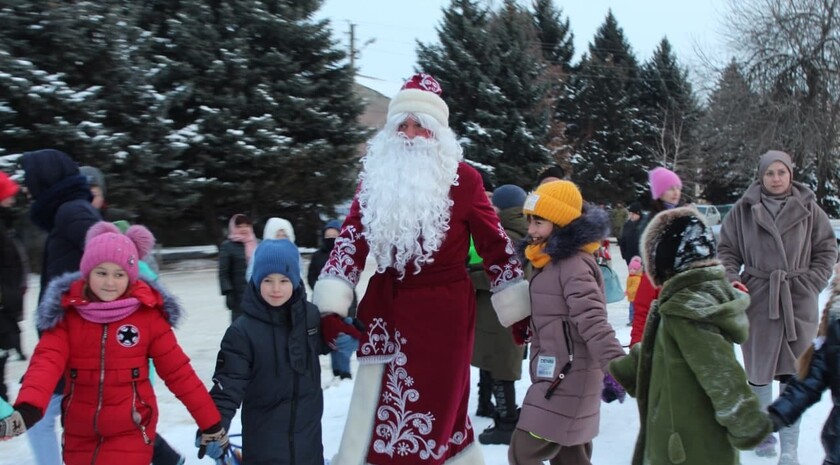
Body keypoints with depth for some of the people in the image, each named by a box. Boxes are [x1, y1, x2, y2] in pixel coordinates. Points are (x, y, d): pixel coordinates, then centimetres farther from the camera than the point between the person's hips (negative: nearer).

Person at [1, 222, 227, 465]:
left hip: (130, 432, -3)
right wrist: (27, 409, -38)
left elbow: (177, 370, -6)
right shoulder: (67, 312, -5)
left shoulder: (147, 313, -9)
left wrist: (210, 422, -4)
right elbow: (47, 360, -19)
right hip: (80, 434, 3)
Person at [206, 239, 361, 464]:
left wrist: (341, 338, -4)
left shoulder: (311, 315, -4)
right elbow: (228, 384, -15)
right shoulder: (242, 331, -15)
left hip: (308, 429, 4)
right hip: (263, 436, -4)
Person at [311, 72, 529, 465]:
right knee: (378, 406, 8)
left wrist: (518, 310, -2)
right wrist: (331, 305, -9)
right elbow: (351, 239, 1)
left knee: (434, 408, 6)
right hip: (386, 310, 4)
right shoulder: (375, 176, 6)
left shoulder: (462, 178, -5)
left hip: (444, 311, -3)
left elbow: (494, 245, -2)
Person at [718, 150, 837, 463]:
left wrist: (811, 283, -3)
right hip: (757, 299, 1)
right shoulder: (744, 209, 0)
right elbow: (727, 250, 5)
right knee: (759, 372, 11)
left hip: (798, 302, -1)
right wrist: (732, 279, -10)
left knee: (793, 375, -2)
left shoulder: (808, 208, 0)